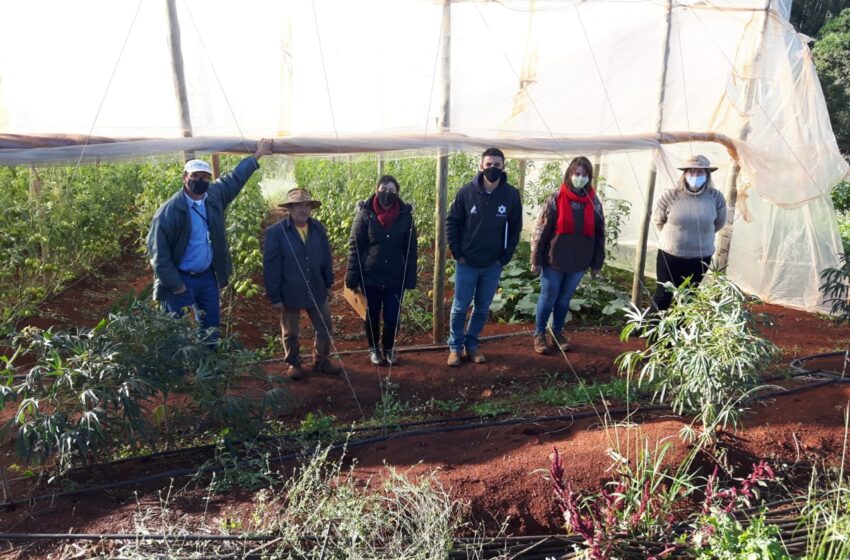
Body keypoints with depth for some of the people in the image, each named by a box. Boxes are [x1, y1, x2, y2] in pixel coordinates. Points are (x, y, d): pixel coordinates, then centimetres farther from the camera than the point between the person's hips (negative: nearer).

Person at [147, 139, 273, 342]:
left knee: (212, 327, 17)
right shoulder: (169, 210, -17)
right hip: (181, 279, -6)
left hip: (208, 276, 6)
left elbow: (235, 178, 17)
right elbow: (158, 251, -17)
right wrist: (174, 284, -16)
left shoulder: (214, 196, 0)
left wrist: (257, 155, 22)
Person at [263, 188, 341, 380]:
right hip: (290, 293, -3)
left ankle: (321, 360, 36)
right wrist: (275, 297, -12)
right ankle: (293, 363, 39)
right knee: (290, 333, 16)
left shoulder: (319, 228, -3)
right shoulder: (275, 232, -15)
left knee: (325, 329, 14)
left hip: (317, 291, 3)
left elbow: (326, 259, 6)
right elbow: (271, 267, -13)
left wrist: (328, 283, 7)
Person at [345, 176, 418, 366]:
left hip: (395, 278, 1)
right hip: (370, 277, -1)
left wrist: (410, 279, -2)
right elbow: (354, 247, -6)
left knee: (393, 317, 8)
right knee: (372, 316, 14)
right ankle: (374, 348, 37)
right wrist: (352, 279, -8)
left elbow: (411, 250, 1)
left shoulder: (405, 215, -4)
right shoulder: (365, 213, -8)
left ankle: (389, 347, 34)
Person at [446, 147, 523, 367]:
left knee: (483, 308, 12)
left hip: (493, 265, 1)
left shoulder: (511, 195, -6)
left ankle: (471, 344, 29)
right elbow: (452, 223, -2)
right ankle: (455, 346, 22)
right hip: (467, 263, -1)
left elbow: (515, 228, 2)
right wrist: (457, 253, -6)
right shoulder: (467, 191, -9)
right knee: (460, 307, 6)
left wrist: (505, 257, -3)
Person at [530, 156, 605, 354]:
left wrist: (597, 263, 5)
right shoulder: (556, 199, -11)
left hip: (579, 263, 3)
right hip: (553, 261, -3)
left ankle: (558, 333, 33)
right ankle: (539, 334, 25)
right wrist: (536, 260, -11)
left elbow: (599, 234, 6)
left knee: (564, 300, 17)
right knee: (548, 298, 9)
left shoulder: (594, 202, 0)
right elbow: (541, 230, -10)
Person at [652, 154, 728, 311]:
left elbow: (719, 223, 9)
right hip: (669, 255, -1)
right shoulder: (670, 196, -13)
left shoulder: (716, 198, -9)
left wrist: (702, 234, 13)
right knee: (663, 295, 9)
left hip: (700, 258, 2)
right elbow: (657, 221, 3)